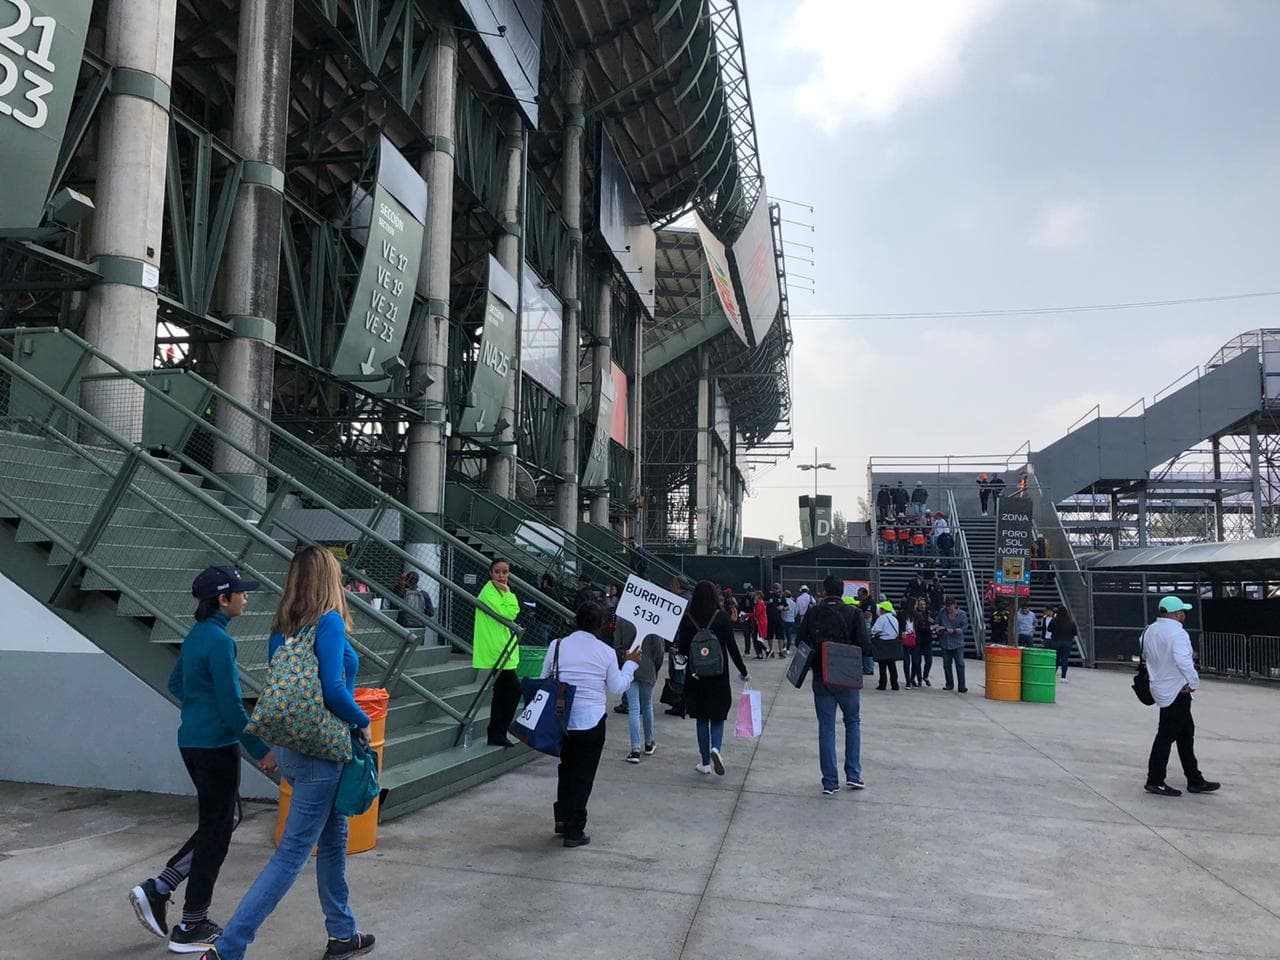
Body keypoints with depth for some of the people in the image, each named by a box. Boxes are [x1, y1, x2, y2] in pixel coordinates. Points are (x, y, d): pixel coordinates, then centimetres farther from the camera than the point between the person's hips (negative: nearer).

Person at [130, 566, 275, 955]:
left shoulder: (197, 634, 8)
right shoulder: (219, 641, -20)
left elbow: (176, 685, 20)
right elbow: (231, 706, -20)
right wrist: (261, 750, -12)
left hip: (192, 741, 9)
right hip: (216, 746, -9)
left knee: (227, 818, 20)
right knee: (215, 833, 5)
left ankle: (157, 889, 16)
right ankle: (191, 929, 16)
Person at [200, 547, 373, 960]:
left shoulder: (282, 627, 6)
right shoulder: (329, 622, -17)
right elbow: (333, 690, -24)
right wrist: (362, 722, -8)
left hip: (291, 747, 8)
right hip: (320, 752, -8)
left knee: (334, 838, 20)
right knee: (292, 853, 0)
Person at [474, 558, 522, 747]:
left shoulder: (501, 591, 17)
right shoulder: (488, 592, -13)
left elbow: (514, 612, 12)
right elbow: (505, 614, -21)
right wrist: (508, 594, -15)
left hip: (502, 649, 10)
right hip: (496, 649, -10)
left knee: (501, 692, 12)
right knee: (514, 689, -11)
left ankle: (495, 735, 19)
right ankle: (499, 733, -4)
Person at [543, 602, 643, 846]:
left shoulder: (557, 646, -3)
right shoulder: (606, 652, -8)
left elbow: (544, 680, 3)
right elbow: (617, 687, 2)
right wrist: (630, 663, 14)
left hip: (561, 718, 3)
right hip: (591, 721, -3)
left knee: (566, 768, 22)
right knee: (583, 775, 7)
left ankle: (562, 819, 28)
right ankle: (574, 831, 12)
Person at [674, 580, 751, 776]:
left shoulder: (688, 619, -5)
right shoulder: (722, 618, -8)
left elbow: (682, 649, -4)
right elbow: (732, 647, -8)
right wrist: (743, 672, 2)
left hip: (695, 677, 1)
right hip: (719, 676, -1)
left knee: (701, 718, 12)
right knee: (717, 716, 13)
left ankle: (705, 763, 16)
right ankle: (715, 749, -13)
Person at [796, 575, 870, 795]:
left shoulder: (813, 613, -4)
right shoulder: (853, 612, -9)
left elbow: (800, 641, -4)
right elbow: (863, 644, -14)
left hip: (820, 677, 1)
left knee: (826, 727, 7)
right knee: (853, 722, 18)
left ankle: (830, 782, 8)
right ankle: (853, 775, 14)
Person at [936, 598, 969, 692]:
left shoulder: (962, 614, -5)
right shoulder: (942, 612, 3)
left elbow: (965, 627, -9)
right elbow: (938, 623, 14)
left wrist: (954, 631, -21)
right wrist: (938, 629, -5)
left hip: (957, 643, -3)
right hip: (945, 643, 3)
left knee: (960, 665, -7)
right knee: (946, 664, 10)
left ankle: (961, 686, -4)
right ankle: (949, 684, 22)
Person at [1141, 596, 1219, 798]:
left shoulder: (1149, 631, 9)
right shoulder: (1177, 633, -20)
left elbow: (1146, 656, 18)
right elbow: (1184, 661, -29)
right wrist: (1193, 682, -17)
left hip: (1160, 688, 9)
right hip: (1176, 691, -9)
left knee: (1186, 733, 18)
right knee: (1166, 735, -1)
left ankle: (1195, 780, 27)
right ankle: (1155, 781, 6)